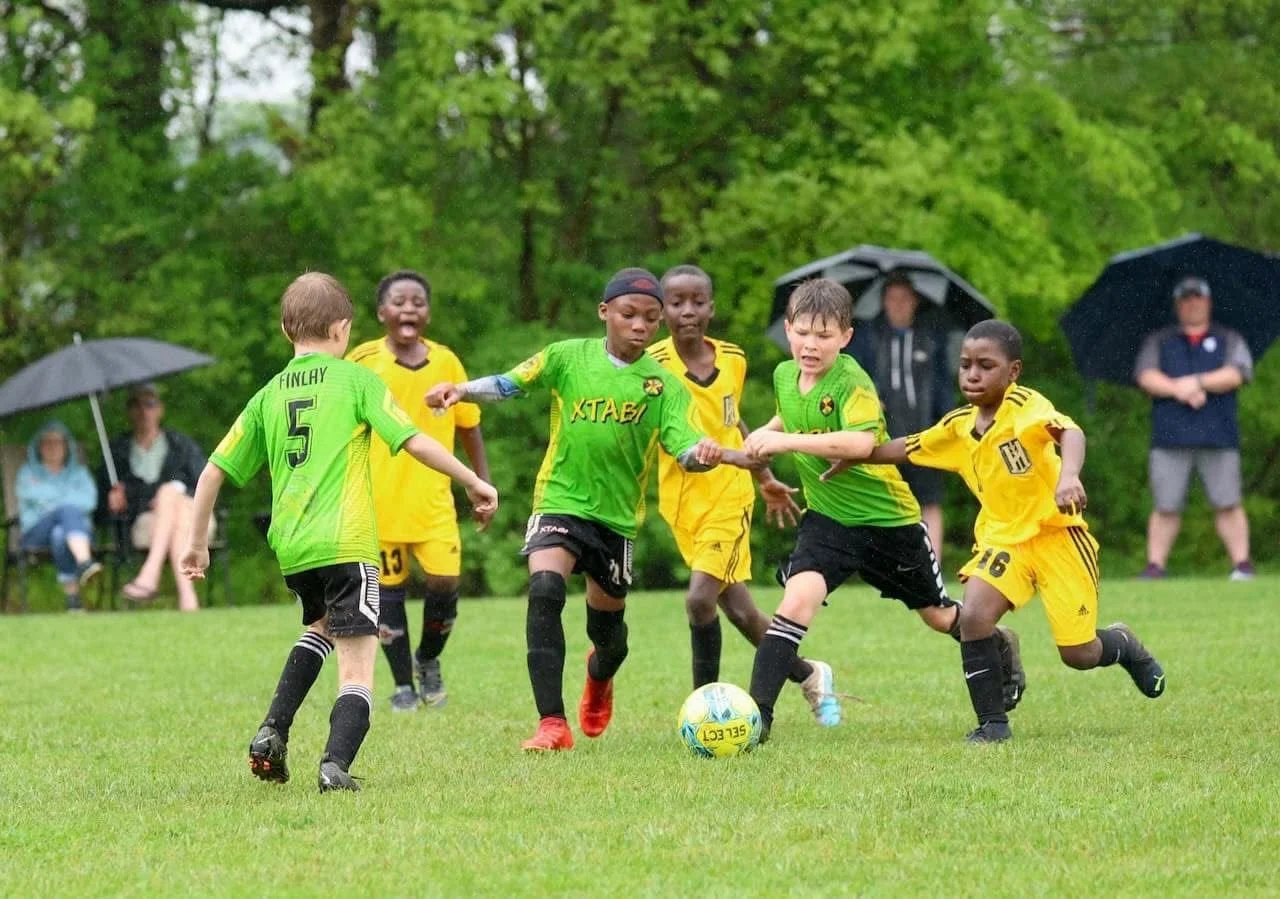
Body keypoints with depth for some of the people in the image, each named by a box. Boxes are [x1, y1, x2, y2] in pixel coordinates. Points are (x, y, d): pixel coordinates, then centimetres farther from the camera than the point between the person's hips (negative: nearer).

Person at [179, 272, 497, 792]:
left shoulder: (269, 396, 14)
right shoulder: (355, 379, 2)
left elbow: (214, 471, 15)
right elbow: (415, 442, -5)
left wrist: (197, 543, 25)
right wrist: (474, 483, 5)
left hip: (289, 547, 5)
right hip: (345, 543, -5)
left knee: (322, 625, 32)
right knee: (357, 663, -3)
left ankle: (272, 733, 16)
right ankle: (336, 764, -25)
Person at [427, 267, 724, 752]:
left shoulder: (663, 385, -2)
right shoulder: (568, 357, -3)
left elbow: (682, 447, -12)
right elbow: (508, 384, -4)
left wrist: (703, 453, -35)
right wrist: (462, 390, -22)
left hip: (617, 514, 2)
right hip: (560, 499, -2)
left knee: (606, 627, 13)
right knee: (544, 590, -27)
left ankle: (599, 676, 53)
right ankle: (552, 723, -25)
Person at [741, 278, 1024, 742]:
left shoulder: (852, 382, -25)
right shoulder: (784, 375, -3)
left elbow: (860, 442, -43)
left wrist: (786, 441, -45)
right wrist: (762, 435, 4)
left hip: (888, 517, -4)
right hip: (827, 517, 4)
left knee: (939, 616, 16)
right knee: (797, 599, -22)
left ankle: (1000, 647, 48)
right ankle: (757, 713, -22)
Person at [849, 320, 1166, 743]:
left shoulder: (1024, 405, -19)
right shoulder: (958, 426, 2)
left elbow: (1069, 431, -39)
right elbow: (905, 449, 17)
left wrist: (1068, 476, -59)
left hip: (1055, 533, -5)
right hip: (1002, 536, 5)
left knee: (1078, 654, -3)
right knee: (973, 617, -21)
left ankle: (1124, 645, 34)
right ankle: (992, 722, -6)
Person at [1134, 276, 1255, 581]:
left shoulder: (1229, 340, 15)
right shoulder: (1159, 342, 18)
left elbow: (1236, 375, -1)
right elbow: (1146, 376, 2)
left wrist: (1197, 382, -13)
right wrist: (1178, 390, -14)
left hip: (1218, 437, -1)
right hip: (1170, 437, 1)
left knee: (1227, 504, -5)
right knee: (1165, 507, -2)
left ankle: (1242, 564, -3)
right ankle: (1155, 566, 1)